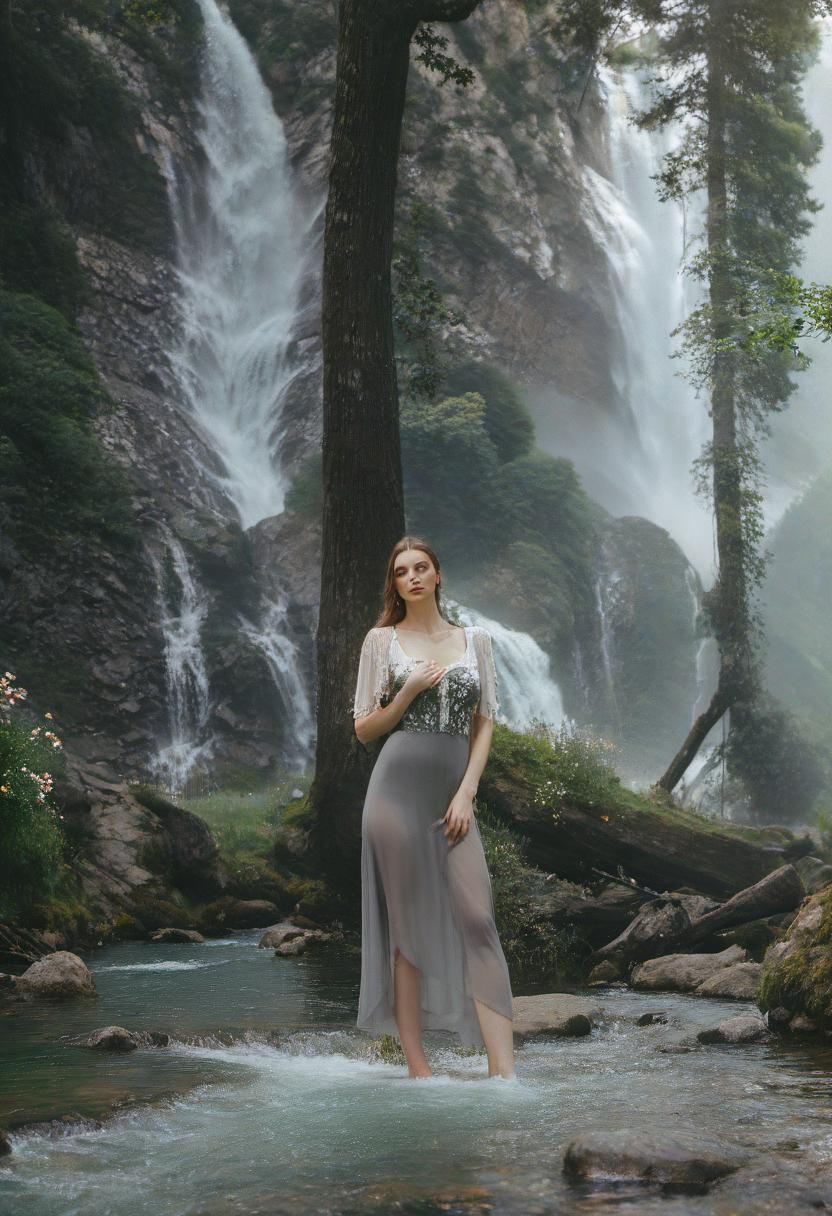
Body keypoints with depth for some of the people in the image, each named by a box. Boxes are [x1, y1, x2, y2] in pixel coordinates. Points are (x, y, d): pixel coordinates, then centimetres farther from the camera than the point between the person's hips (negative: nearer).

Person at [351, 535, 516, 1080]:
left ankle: (504, 1070, -15)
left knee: (477, 919, -10)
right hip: (398, 788, -2)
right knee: (409, 926, -2)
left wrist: (466, 793, -2)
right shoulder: (382, 639, 8)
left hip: (455, 794, 2)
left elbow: (485, 723, 10)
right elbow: (364, 728, 8)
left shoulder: (476, 638, 13)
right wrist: (409, 692, -9)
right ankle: (417, 1066, 4)